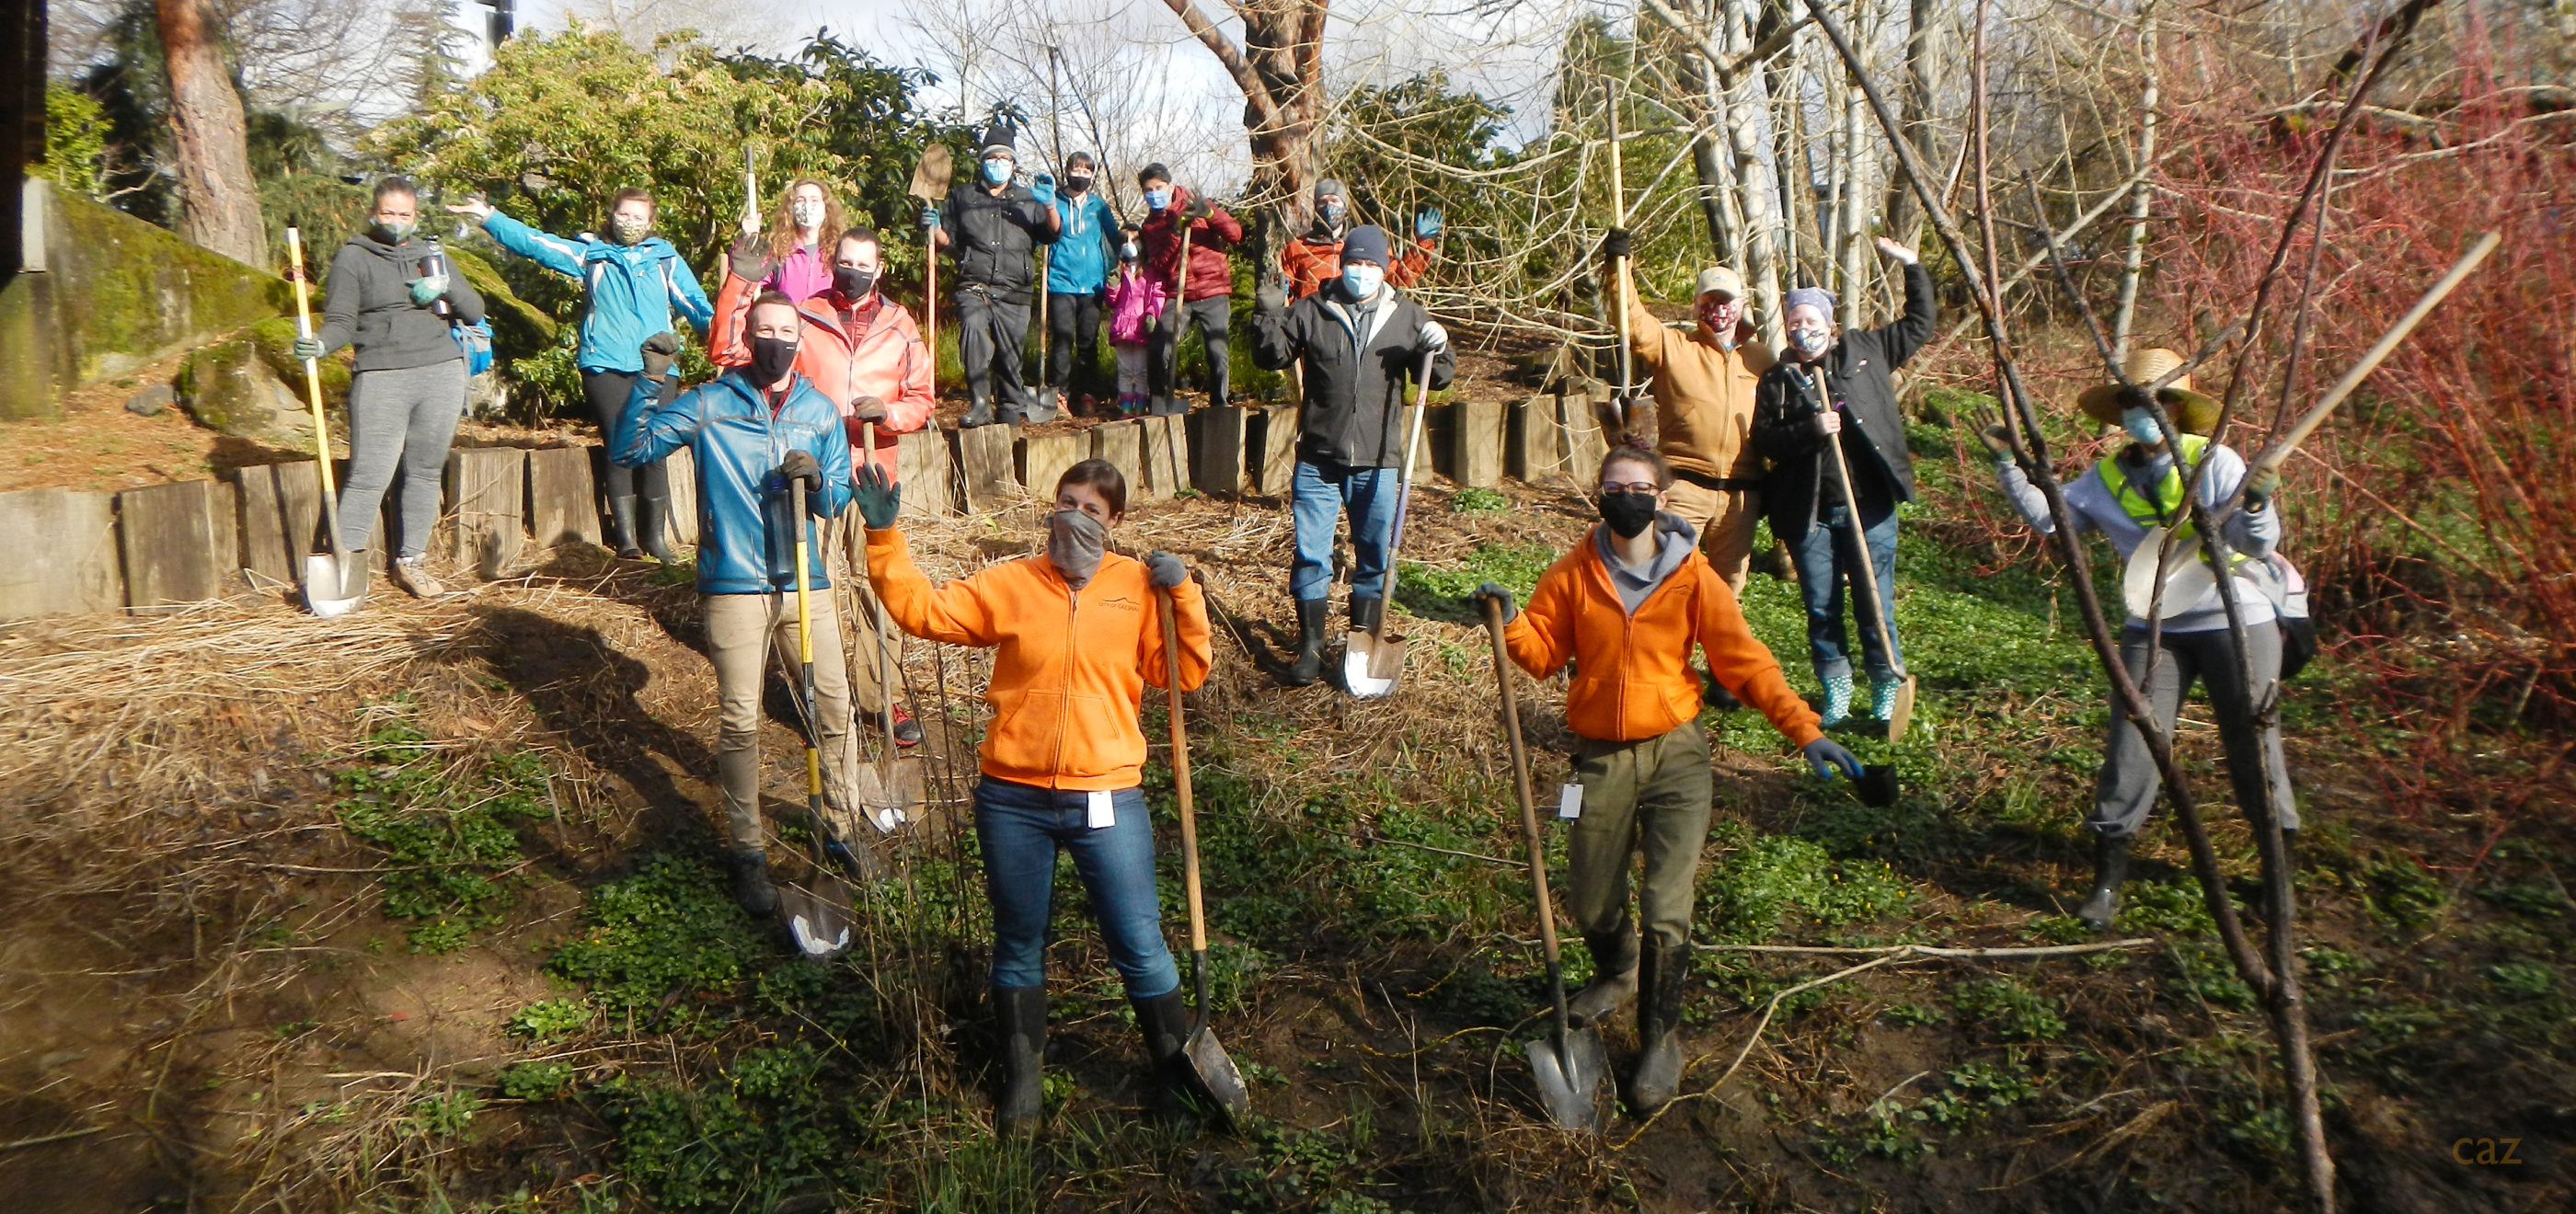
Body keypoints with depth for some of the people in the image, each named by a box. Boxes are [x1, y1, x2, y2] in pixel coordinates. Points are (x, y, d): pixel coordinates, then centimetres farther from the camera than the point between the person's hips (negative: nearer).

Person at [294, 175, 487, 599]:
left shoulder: (431, 255, 18)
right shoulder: (353, 257, 6)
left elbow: (475, 312, 15)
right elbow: (341, 322, -2)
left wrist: (447, 286, -3)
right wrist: (320, 344, -23)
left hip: (442, 374, 4)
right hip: (380, 379, -4)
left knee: (425, 473, 8)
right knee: (369, 476, -11)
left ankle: (409, 563, 18)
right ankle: (344, 562, -5)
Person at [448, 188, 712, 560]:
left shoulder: (666, 259, 15)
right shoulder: (589, 254, 14)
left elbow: (697, 306, 13)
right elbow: (534, 242, 10)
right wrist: (489, 217, 1)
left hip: (656, 368, 1)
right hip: (605, 366, 0)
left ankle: (655, 534, 4)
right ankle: (626, 536, 2)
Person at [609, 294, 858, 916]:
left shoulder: (820, 411, 8)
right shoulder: (708, 404, -1)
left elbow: (839, 501, 9)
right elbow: (628, 450, -5)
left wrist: (817, 480, -13)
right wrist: (651, 382, -17)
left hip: (806, 584, 3)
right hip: (734, 587, -3)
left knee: (834, 707, 6)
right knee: (740, 720, 0)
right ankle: (746, 850, 13)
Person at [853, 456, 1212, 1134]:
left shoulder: (1139, 586, 1)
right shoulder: (1010, 585, 2)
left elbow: (1186, 673, -2)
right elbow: (923, 610, -1)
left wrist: (1183, 596, -13)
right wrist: (884, 536, -8)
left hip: (1106, 797, -1)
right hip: (1013, 799, 1)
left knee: (1139, 946, 5)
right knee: (1019, 946, 15)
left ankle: (1177, 1065, 26)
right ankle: (1021, 1076, 33)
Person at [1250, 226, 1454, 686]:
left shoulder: (1406, 316, 5)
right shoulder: (1311, 311, 1)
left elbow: (1437, 377, 8)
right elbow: (1273, 357, 6)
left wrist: (1437, 350, -13)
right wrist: (1268, 318, -11)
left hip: (1377, 463, 1)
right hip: (1318, 459, -1)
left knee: (1374, 558, 11)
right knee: (1310, 556, 2)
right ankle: (1311, 646, 15)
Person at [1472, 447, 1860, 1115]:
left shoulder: (1693, 577, -6)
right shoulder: (1573, 574, -2)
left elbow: (1742, 660, -5)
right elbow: (1544, 653, 2)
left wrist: (1803, 728, -13)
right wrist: (1511, 621, -18)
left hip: (1675, 752, -2)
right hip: (1600, 755, 2)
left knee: (1667, 909, -8)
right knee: (1590, 901, 12)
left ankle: (1661, 1040, 11)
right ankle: (1617, 972, 46)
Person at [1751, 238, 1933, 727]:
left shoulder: (1865, 352, 8)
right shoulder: (1776, 379, 5)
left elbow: (1919, 323, 16)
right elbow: (1763, 439, -2)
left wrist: (1913, 266, 11)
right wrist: (1810, 430, -17)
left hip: (1869, 506, 0)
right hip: (1808, 513, 1)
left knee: (1875, 606, 2)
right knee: (1821, 609, 7)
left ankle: (1887, 691, 14)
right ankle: (1835, 691, 20)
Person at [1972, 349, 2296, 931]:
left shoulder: (2214, 461, -11)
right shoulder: (2108, 478, 3)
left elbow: (2256, 542, -18)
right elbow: (2046, 515, 0)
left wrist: (2256, 505, -39)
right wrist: (2007, 462, -7)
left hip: (2237, 620, -3)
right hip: (2154, 626, 3)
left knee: (2252, 742, 5)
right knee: (2132, 743, -2)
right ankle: (2108, 873, 5)